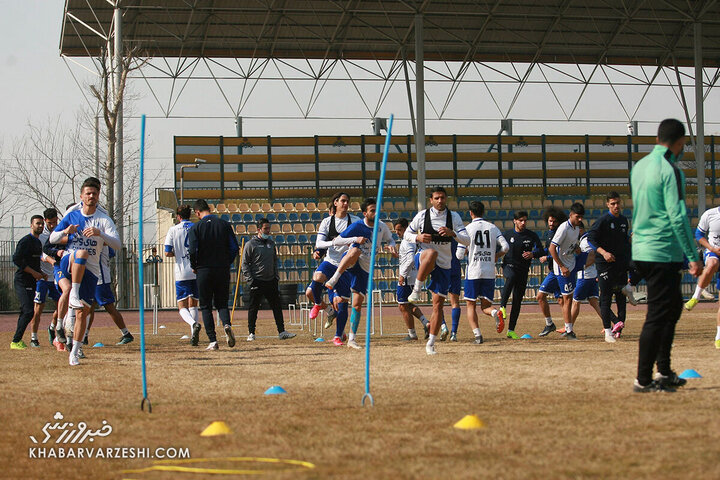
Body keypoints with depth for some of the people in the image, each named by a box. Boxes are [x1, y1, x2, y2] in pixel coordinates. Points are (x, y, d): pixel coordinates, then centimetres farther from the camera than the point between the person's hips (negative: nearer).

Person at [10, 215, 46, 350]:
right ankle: (15, 341, -11)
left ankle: (18, 341, 16)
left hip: (32, 282, 9)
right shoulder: (26, 241, -11)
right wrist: (34, 272, -19)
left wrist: (40, 273, 10)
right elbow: (16, 259, -19)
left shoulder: (38, 242, 19)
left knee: (25, 312, 10)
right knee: (28, 312, -16)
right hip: (22, 282, -9)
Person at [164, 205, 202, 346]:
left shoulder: (173, 230, -1)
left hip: (182, 273, -3)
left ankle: (193, 323, -31)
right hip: (197, 272, 3)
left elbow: (167, 253, -4)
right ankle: (194, 336, 9)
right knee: (193, 305, 17)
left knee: (182, 307, -1)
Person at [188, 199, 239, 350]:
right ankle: (227, 324, -19)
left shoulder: (195, 228, -5)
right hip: (223, 270, 2)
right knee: (222, 303, 12)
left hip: (204, 271, -2)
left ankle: (213, 341, -1)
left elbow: (192, 251, -13)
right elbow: (234, 248, 1)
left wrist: (194, 267, 4)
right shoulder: (224, 225, 3)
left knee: (206, 307, 7)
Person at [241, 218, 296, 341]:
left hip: (271, 281, 5)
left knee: (277, 306, 2)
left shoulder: (271, 243, 13)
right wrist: (250, 280, -11)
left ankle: (281, 332, 4)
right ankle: (251, 333, 9)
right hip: (257, 282, -5)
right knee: (254, 308, 1)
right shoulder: (251, 244, -5)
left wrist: (276, 276, 15)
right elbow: (245, 263, -4)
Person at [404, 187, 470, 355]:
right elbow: (407, 234, 8)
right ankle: (417, 289, -27)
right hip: (422, 259, -2)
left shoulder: (454, 217, 0)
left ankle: (431, 343, 9)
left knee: (438, 303, 0)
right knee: (432, 252, -40)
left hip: (443, 265, 2)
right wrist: (418, 237, -14)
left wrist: (452, 233, -24)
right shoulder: (422, 215, -2)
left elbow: (467, 241, -5)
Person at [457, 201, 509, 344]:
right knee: (486, 305, 10)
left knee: (470, 305, 8)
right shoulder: (493, 228, 7)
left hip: (473, 272, -3)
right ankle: (496, 313, -24)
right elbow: (505, 247, -3)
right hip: (489, 272, 3)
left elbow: (459, 255, -5)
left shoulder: (468, 229, -2)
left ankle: (477, 334, -9)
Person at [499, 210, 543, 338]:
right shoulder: (507, 235, 5)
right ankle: (502, 306, -38)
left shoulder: (532, 236, 5)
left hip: (523, 270, 2)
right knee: (511, 277, -39)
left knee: (517, 301, 3)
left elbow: (541, 251, 0)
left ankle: (511, 330, 10)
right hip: (509, 266, -2)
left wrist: (532, 254, -21)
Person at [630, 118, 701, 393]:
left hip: (641, 250, 9)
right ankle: (643, 380, -3)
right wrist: (693, 256, -15)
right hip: (663, 253, -9)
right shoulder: (670, 171, -14)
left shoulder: (639, 167, 12)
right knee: (658, 315, -4)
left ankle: (663, 372, 22)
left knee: (672, 307, 19)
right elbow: (678, 217, -18)